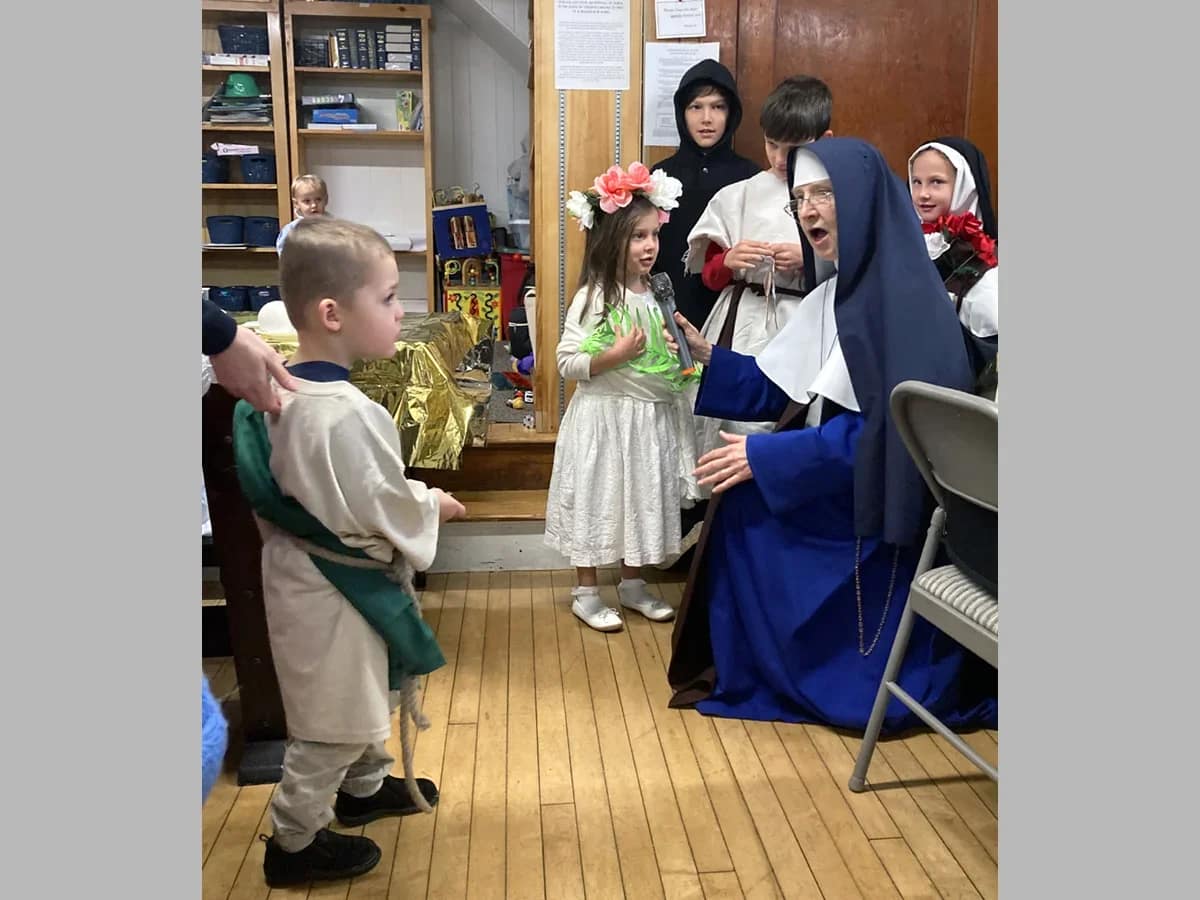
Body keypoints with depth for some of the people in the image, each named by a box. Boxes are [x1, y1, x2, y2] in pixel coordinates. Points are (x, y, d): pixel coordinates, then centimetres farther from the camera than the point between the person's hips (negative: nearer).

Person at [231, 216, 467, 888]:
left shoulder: (286, 390, -2)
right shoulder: (347, 414, -32)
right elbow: (387, 512, -25)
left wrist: (413, 502, 8)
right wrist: (433, 506, -5)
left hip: (309, 568, 10)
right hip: (335, 587, -10)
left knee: (369, 694, 29)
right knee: (333, 720, 10)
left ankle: (364, 786, 49)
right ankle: (295, 842, 28)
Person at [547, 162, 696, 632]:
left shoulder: (656, 294, 6)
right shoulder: (593, 298, -14)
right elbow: (566, 362, -16)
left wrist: (681, 360, 1)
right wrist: (615, 355, -25)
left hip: (652, 417, 7)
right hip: (606, 416, -6)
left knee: (643, 498, 15)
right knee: (598, 500, 4)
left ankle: (632, 583, 32)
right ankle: (586, 592, 19)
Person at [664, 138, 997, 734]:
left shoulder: (905, 294, -19)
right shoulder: (838, 291, 9)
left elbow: (888, 423, -26)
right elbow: (782, 387, 12)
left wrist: (768, 454, -26)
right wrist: (707, 356, 0)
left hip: (889, 501, -8)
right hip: (838, 478, 8)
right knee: (745, 498, -4)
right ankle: (737, 668, 10)